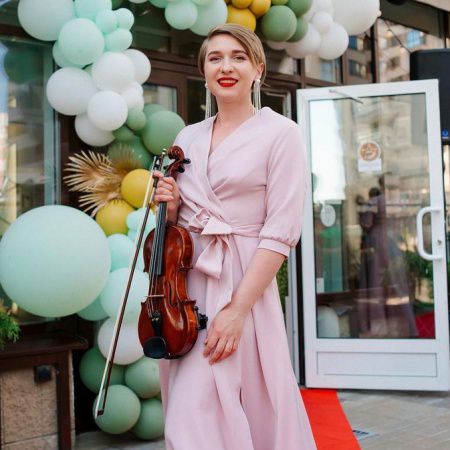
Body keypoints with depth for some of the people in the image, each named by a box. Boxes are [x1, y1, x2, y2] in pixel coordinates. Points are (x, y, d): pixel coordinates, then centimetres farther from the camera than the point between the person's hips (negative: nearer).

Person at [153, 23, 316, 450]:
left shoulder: (280, 133, -4)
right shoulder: (187, 137, 12)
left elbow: (281, 231, -12)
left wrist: (238, 308, -18)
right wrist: (169, 206, -4)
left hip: (243, 284, -5)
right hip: (185, 284, 6)